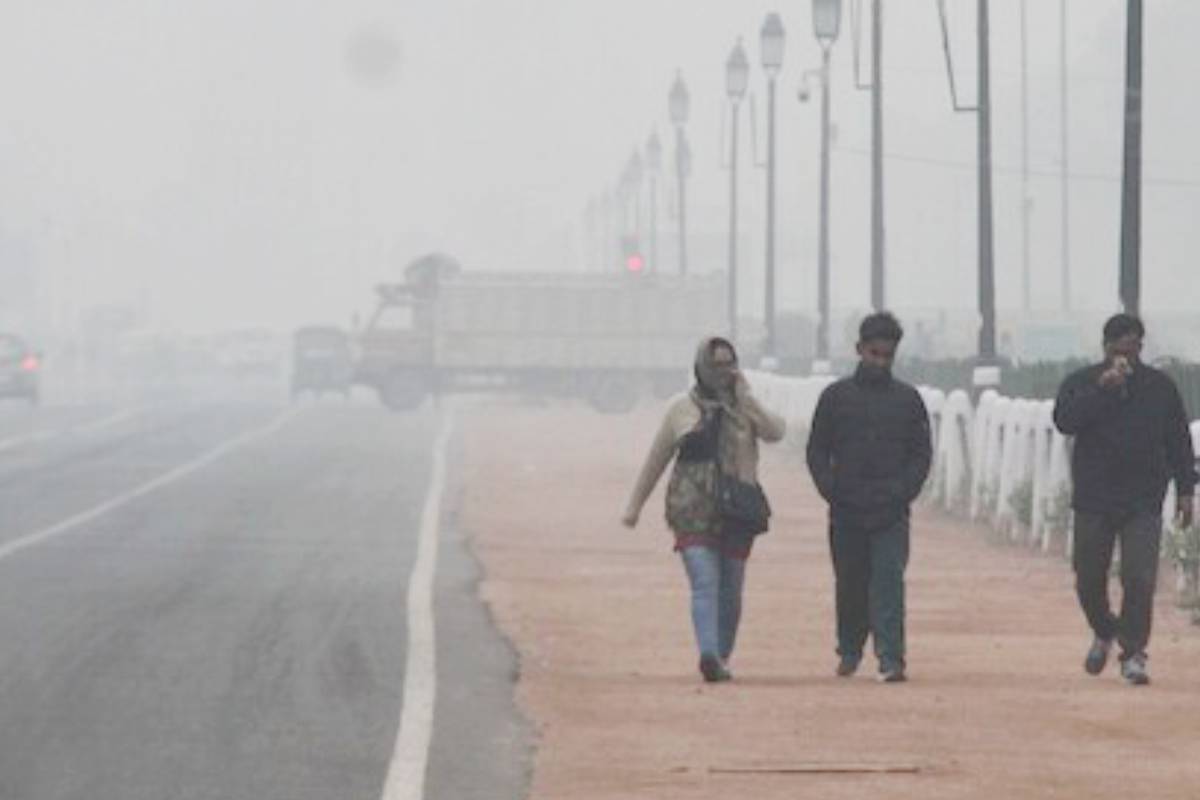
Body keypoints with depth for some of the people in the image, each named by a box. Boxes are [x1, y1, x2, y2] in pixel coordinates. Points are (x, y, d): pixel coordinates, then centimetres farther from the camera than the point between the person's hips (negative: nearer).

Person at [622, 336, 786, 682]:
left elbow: (774, 432, -12)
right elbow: (656, 460, 13)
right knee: (704, 584, -16)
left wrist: (745, 397, -14)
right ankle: (709, 654, -30)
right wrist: (635, 505, 14)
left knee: (730, 592, 7)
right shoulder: (682, 408, 7)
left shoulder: (746, 407, 8)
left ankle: (722, 657, 19)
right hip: (693, 513, -2)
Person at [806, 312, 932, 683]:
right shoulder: (836, 396, 7)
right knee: (849, 584, 9)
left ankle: (891, 659, -15)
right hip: (846, 512, 1)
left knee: (889, 582, -11)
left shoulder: (908, 399, 8)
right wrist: (831, 489, -6)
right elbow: (817, 451, 9)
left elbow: (922, 453, 9)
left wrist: (903, 491, -6)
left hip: (891, 512, -1)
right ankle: (849, 651, 26)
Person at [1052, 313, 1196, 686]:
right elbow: (1065, 420, -15)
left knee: (1139, 579, -10)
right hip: (1094, 501, 0)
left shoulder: (1160, 387, 8)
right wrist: (1102, 389, -23)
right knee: (1089, 578, 7)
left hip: (1143, 503, 0)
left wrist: (1185, 490, 4)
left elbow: (1179, 441, 11)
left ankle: (1133, 654, -5)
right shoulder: (1081, 383, 3)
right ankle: (1104, 633, 34)